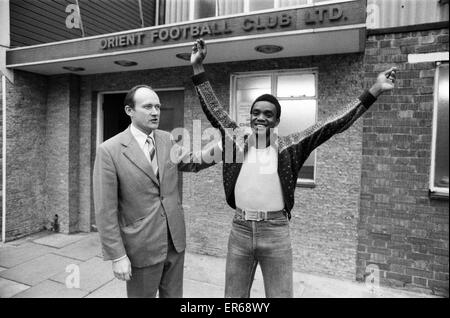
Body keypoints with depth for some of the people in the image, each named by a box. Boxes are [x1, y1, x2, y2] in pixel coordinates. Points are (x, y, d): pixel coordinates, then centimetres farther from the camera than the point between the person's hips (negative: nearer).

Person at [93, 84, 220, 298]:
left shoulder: (166, 140, 1)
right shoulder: (109, 150, -15)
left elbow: (192, 163, 13)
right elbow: (105, 210, -14)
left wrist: (218, 148, -7)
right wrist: (117, 256, -14)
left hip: (175, 240, 5)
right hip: (142, 247, -5)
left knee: (173, 295, 23)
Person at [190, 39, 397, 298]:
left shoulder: (289, 146, -3)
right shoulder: (238, 141, 2)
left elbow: (333, 124, -5)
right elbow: (213, 109, 7)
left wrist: (374, 91, -8)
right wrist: (198, 68, 7)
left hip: (275, 231, -2)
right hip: (240, 229, 3)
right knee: (234, 294, 19)